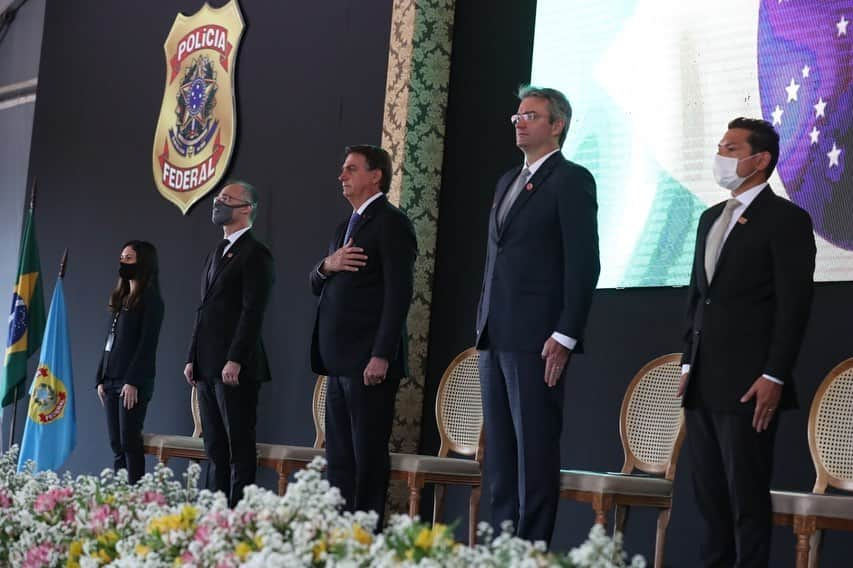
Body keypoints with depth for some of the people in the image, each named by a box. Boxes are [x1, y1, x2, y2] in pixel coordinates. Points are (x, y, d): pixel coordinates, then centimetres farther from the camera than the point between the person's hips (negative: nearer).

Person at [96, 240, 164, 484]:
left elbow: (147, 344, -12)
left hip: (133, 383, -8)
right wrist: (101, 379, 12)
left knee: (129, 442, -9)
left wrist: (133, 382, -19)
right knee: (116, 445, 5)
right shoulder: (120, 299, 19)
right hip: (111, 382, 8)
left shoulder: (150, 299, -5)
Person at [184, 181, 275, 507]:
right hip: (208, 367, 9)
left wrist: (235, 361, -21)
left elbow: (253, 312, -15)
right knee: (215, 448, 10)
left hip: (236, 368, -9)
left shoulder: (255, 255, -6)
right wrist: (193, 358, 14)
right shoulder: (216, 255, 21)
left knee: (240, 447, -6)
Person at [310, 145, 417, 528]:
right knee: (339, 458, 9)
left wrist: (381, 356, -21)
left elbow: (398, 293, -15)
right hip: (339, 361, 9)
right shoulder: (345, 228, 21)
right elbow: (316, 287, 21)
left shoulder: (391, 223, -7)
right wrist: (327, 265, -3)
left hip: (368, 362, -9)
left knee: (369, 458, -7)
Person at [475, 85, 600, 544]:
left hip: (536, 338, -8)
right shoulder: (507, 181, 20)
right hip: (495, 336, 8)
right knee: (499, 453, 9)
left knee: (535, 450, -6)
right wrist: (483, 325, 16)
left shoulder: (571, 180, -5)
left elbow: (584, 264, -11)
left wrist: (564, 336, -16)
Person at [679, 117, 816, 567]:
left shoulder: (786, 219, -6)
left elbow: (795, 305, -11)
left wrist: (774, 377, -16)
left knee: (747, 496, -4)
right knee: (709, 494, 10)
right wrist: (689, 365, 14)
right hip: (703, 384, 8)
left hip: (748, 386, -8)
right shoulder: (711, 218, 18)